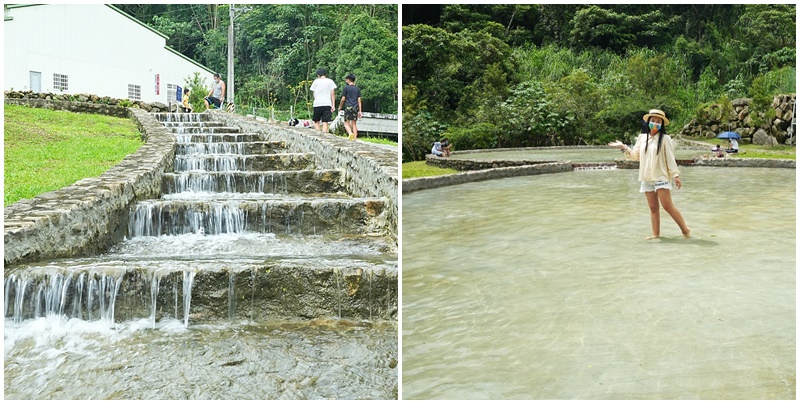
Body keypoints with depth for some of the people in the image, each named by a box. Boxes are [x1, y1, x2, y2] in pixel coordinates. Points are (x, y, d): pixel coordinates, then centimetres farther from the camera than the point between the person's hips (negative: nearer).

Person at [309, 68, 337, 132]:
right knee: (325, 122, -1)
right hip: (327, 104, 0)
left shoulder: (316, 81, 7)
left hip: (317, 104, 0)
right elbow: (332, 94, 1)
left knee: (316, 121, 12)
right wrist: (333, 105, 0)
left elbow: (314, 94, 6)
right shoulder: (330, 81, 6)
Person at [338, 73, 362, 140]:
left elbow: (343, 99, -2)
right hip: (355, 107, 4)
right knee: (354, 123, 8)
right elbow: (359, 100, 8)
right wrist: (360, 111, 9)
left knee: (347, 123, 0)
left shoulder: (346, 88, -1)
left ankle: (350, 133, -27)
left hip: (348, 107, -4)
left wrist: (340, 107, 13)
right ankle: (355, 138, 2)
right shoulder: (358, 89, 11)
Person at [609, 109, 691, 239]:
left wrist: (676, 175, -10)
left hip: (661, 177, -5)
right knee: (653, 208, 7)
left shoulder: (665, 138, -4)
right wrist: (624, 147, 3)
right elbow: (636, 155, 14)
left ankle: (685, 229, 2)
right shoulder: (642, 138, 9)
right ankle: (656, 234, 11)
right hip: (646, 178, 5)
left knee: (668, 206, -11)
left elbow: (670, 159, -6)